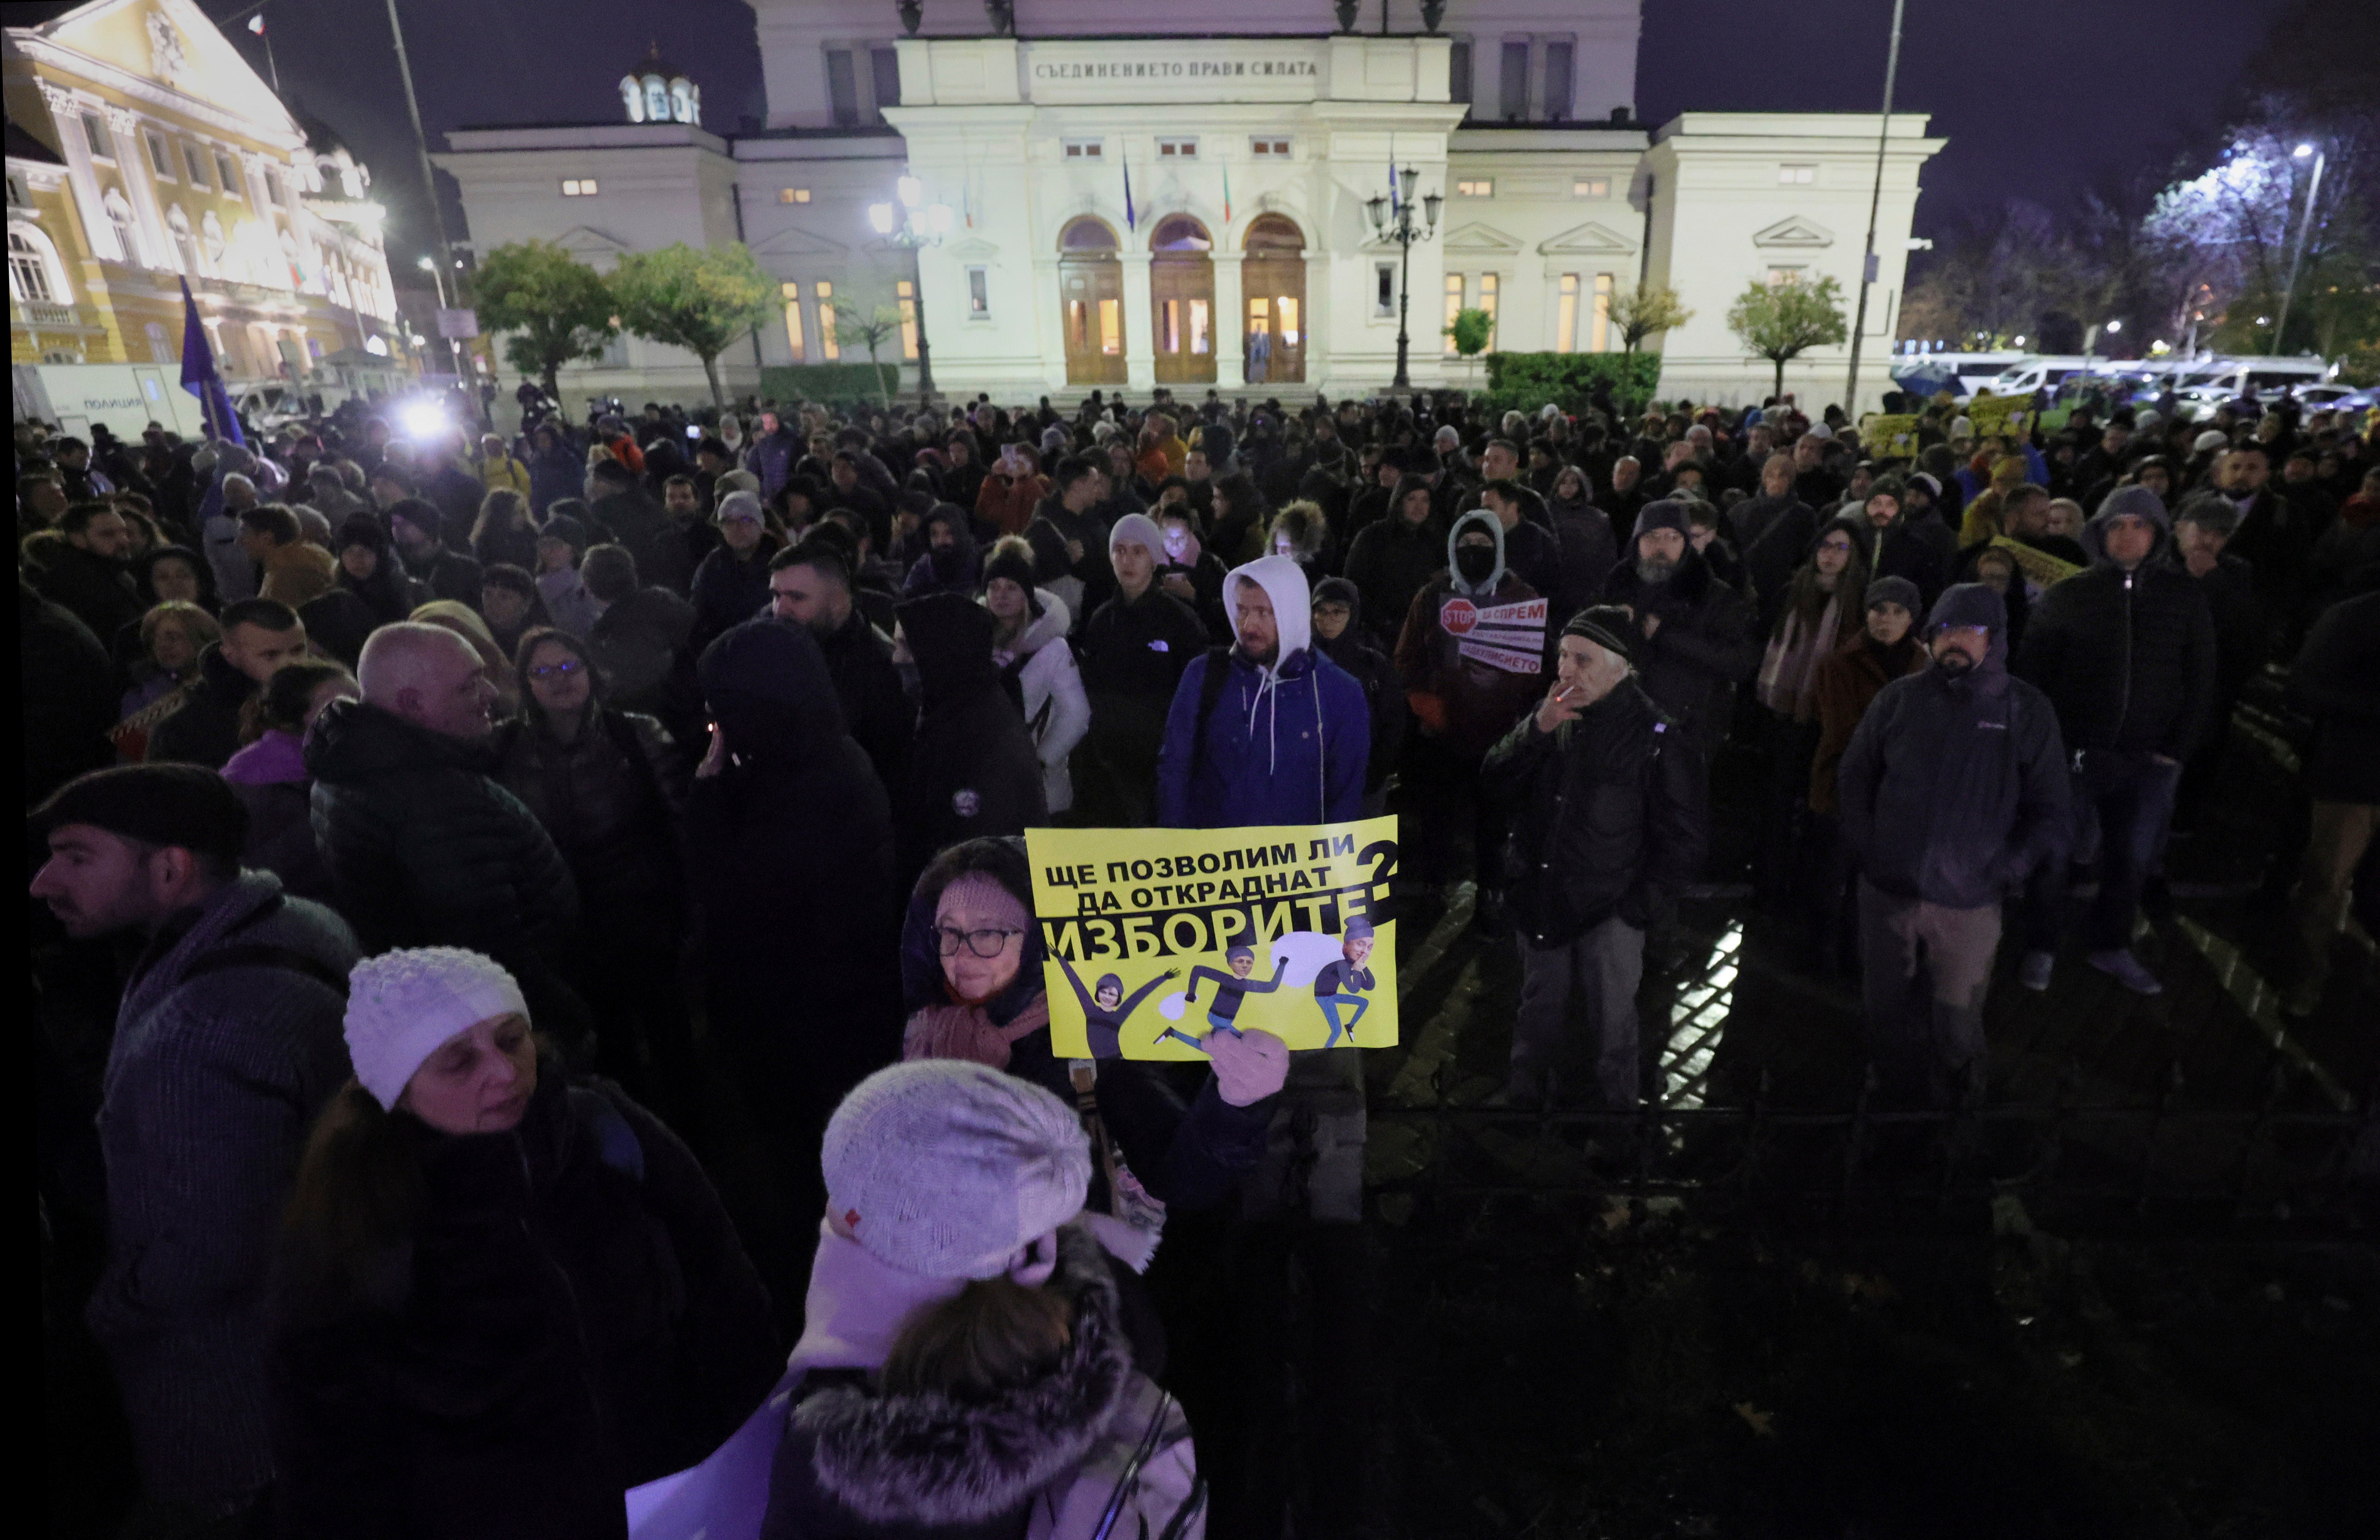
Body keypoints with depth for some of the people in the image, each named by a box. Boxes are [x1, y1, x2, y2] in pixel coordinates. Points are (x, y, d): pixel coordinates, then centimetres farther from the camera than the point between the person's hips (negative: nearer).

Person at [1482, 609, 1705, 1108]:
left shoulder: (1657, 737, -15)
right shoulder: (1552, 713, -2)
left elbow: (1684, 841, -9)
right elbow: (1494, 782, -5)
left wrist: (1637, 910, -8)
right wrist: (1538, 728, -19)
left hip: (1608, 915, -4)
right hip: (1539, 901, 4)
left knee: (1613, 1027, 10)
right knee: (1537, 1014, 21)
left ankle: (1616, 1099, 33)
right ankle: (1525, 1094, 41)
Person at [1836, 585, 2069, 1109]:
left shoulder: (2028, 710, -2)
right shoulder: (1899, 698, 0)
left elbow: (2048, 808, 2)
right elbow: (1854, 775, 8)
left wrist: (2009, 868, -10)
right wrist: (1863, 845, -1)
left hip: (1969, 903, -1)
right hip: (1886, 890, 2)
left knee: (1956, 1028, 9)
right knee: (1886, 1014, 15)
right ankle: (1900, 1100, 35)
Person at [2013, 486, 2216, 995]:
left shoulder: (2183, 595, 3)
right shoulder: (2068, 595, -1)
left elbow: (2200, 678, 5)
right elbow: (2033, 672, -1)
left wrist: (2179, 748, -2)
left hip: (2149, 758, 2)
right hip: (2074, 749, -2)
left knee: (2133, 858, 12)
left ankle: (2110, 945, 31)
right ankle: (2041, 947, 22)